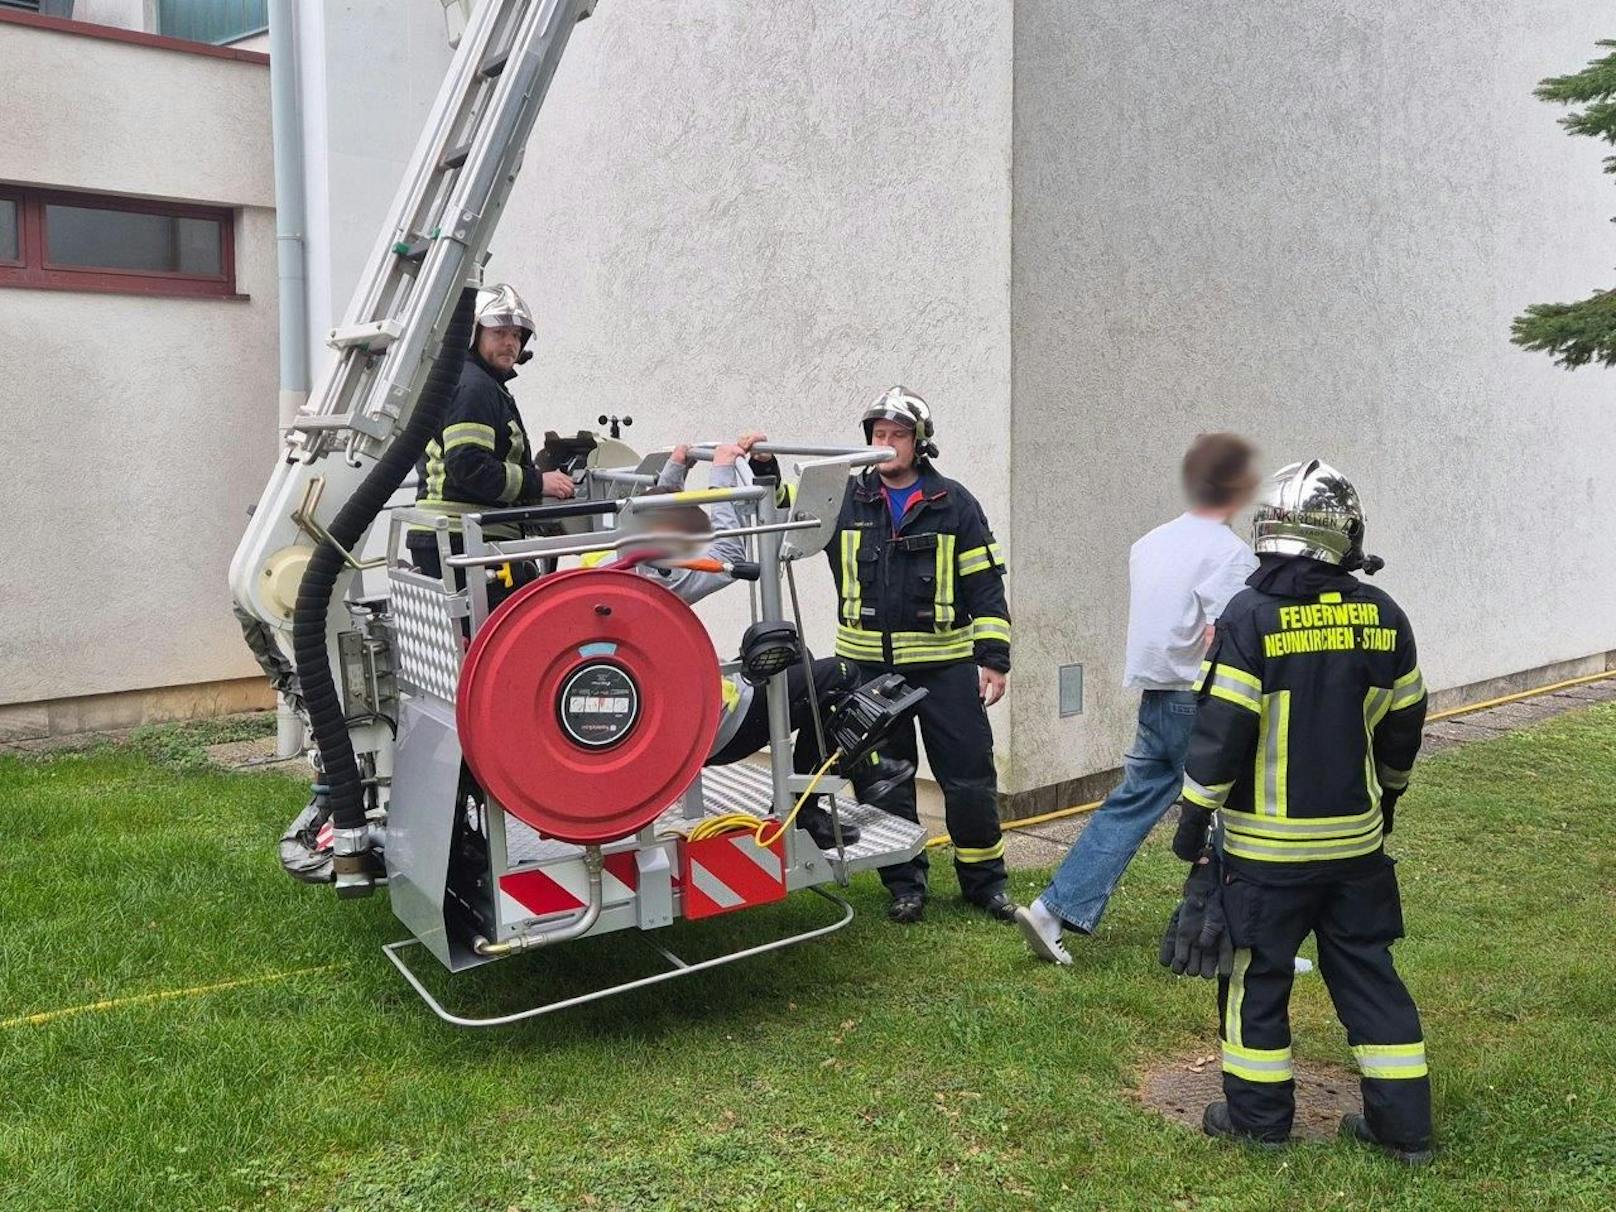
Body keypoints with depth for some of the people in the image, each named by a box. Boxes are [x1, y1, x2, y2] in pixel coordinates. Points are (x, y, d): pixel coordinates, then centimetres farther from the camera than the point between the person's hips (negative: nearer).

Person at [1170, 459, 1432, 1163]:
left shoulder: (1250, 617, -14)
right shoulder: (1382, 617, 1)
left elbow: (1221, 728, -15)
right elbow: (1403, 723, 10)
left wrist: (1193, 818, -6)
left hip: (1267, 843, -4)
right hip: (1356, 835, 5)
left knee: (1256, 972, 9)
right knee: (1367, 969, 15)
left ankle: (1258, 1113, 19)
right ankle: (1403, 1123, 21)